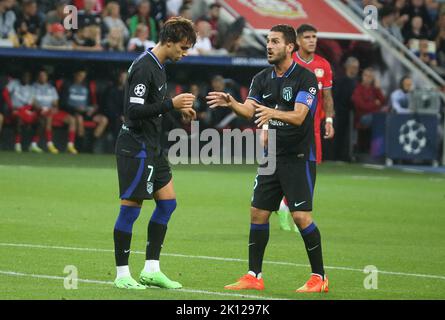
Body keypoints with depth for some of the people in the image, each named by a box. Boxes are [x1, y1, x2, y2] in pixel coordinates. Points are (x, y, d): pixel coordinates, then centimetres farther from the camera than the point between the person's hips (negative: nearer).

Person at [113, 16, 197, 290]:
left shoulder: (158, 65, 12)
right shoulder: (144, 68, -19)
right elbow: (134, 110, -24)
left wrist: (179, 109, 10)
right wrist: (172, 104, -23)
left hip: (151, 148, 10)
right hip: (136, 147, -10)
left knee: (167, 202, 9)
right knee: (131, 208, -5)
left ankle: (151, 269, 13)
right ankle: (122, 274, 2)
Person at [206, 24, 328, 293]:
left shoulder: (305, 78, -12)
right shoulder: (262, 79, 8)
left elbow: (299, 116, -23)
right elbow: (249, 110, -5)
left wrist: (273, 112, -41)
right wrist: (231, 103, -27)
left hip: (299, 157, -6)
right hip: (273, 157, 7)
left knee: (301, 216, -11)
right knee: (258, 213, 4)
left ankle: (319, 278, 0)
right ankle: (254, 276, 13)